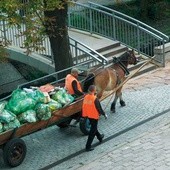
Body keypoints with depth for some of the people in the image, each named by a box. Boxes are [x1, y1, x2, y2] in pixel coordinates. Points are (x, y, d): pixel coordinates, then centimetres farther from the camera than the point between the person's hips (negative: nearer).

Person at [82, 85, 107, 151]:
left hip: (88, 115, 7)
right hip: (94, 116, -7)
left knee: (94, 127, 29)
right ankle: (88, 146, 3)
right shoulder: (95, 99, -25)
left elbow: (84, 107, 5)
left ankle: (99, 137, 54)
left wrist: (84, 115, 17)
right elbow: (99, 108, -19)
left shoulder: (85, 97, -6)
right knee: (92, 131, 2)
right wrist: (104, 114, -3)